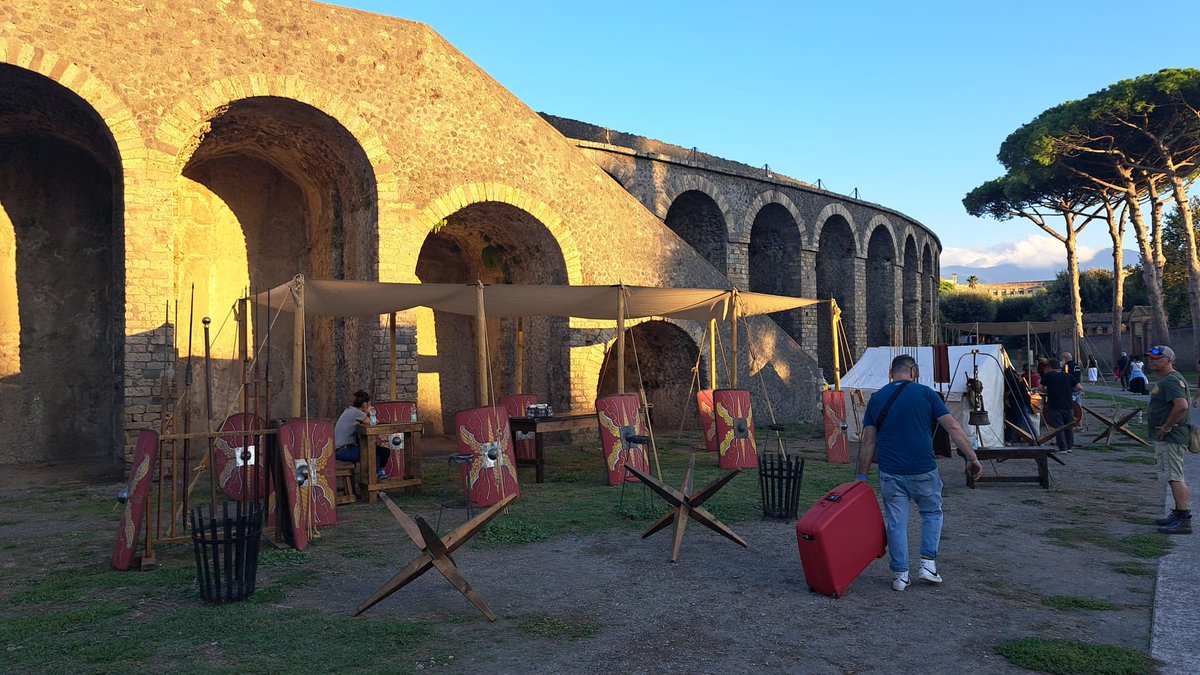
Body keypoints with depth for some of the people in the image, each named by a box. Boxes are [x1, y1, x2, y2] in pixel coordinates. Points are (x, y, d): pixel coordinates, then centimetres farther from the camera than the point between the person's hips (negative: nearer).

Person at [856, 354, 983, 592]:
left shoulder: (876, 399, 4)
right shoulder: (925, 393, -1)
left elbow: (868, 442, 2)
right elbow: (953, 427, -6)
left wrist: (861, 476, 5)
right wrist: (972, 458, -2)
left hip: (890, 473, 1)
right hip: (923, 471, -1)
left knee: (896, 523, 10)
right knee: (932, 514, 21)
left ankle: (900, 574, 14)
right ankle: (928, 563, 16)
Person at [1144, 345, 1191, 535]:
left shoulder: (1171, 380, -17)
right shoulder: (1164, 380, 18)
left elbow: (1181, 406, -30)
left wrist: (1166, 427, -22)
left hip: (1171, 438, -11)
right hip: (1165, 438, 11)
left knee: (1174, 477, -10)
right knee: (1174, 477, 18)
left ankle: (1184, 521, -8)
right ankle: (1178, 513, 27)